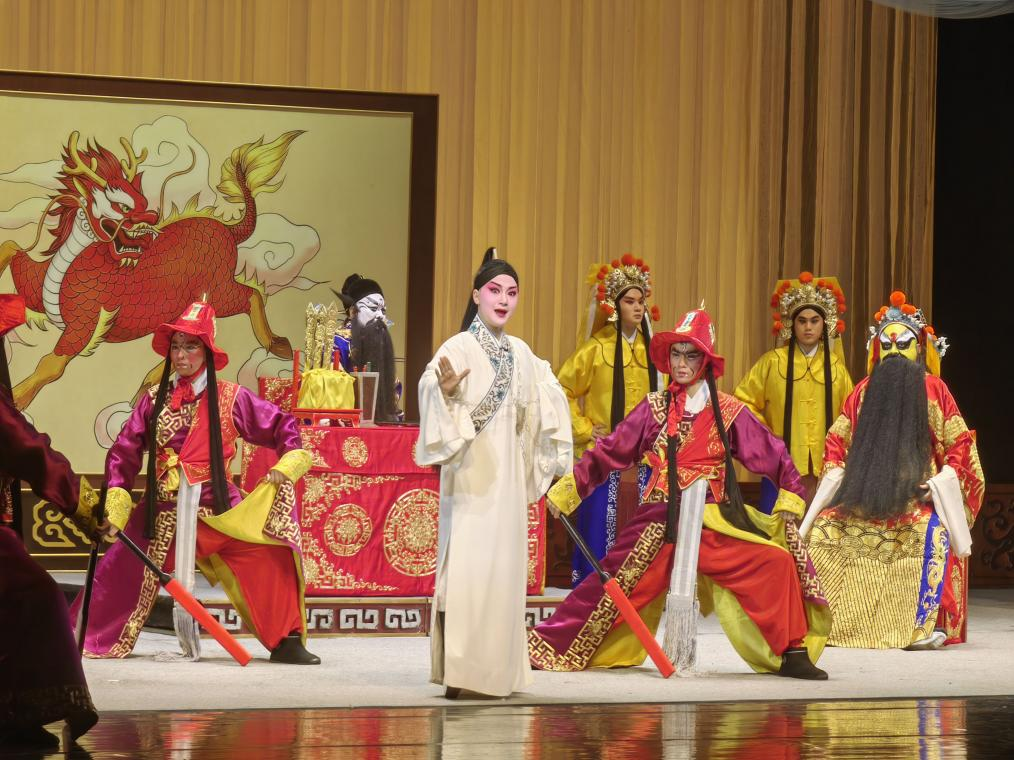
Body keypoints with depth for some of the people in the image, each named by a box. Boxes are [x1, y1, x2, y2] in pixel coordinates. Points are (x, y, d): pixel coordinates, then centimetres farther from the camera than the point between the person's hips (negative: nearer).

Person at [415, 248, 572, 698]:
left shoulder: (520, 353, 11)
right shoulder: (457, 348, -8)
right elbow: (434, 397, -17)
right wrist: (446, 391, -35)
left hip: (508, 476, 6)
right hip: (471, 474, -6)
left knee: (504, 569, 6)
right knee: (465, 568, -9)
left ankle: (496, 670, 11)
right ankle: (459, 671, -6)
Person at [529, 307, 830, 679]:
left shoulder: (729, 412, 3)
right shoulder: (655, 408, 6)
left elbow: (773, 455, 7)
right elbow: (608, 452, 9)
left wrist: (789, 502, -2)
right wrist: (566, 489, 5)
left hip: (715, 524, 0)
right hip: (662, 521, 0)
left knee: (779, 564, -16)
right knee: (610, 585, -6)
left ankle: (792, 655, -3)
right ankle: (547, 646, 6)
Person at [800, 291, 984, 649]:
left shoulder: (933, 389, 5)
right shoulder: (865, 390, 13)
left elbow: (960, 444, 3)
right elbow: (836, 441, 16)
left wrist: (942, 482, -11)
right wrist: (835, 476, -1)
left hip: (919, 497, -3)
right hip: (866, 497, 3)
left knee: (932, 533, -35)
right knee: (824, 528, -20)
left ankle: (926, 624, -35)